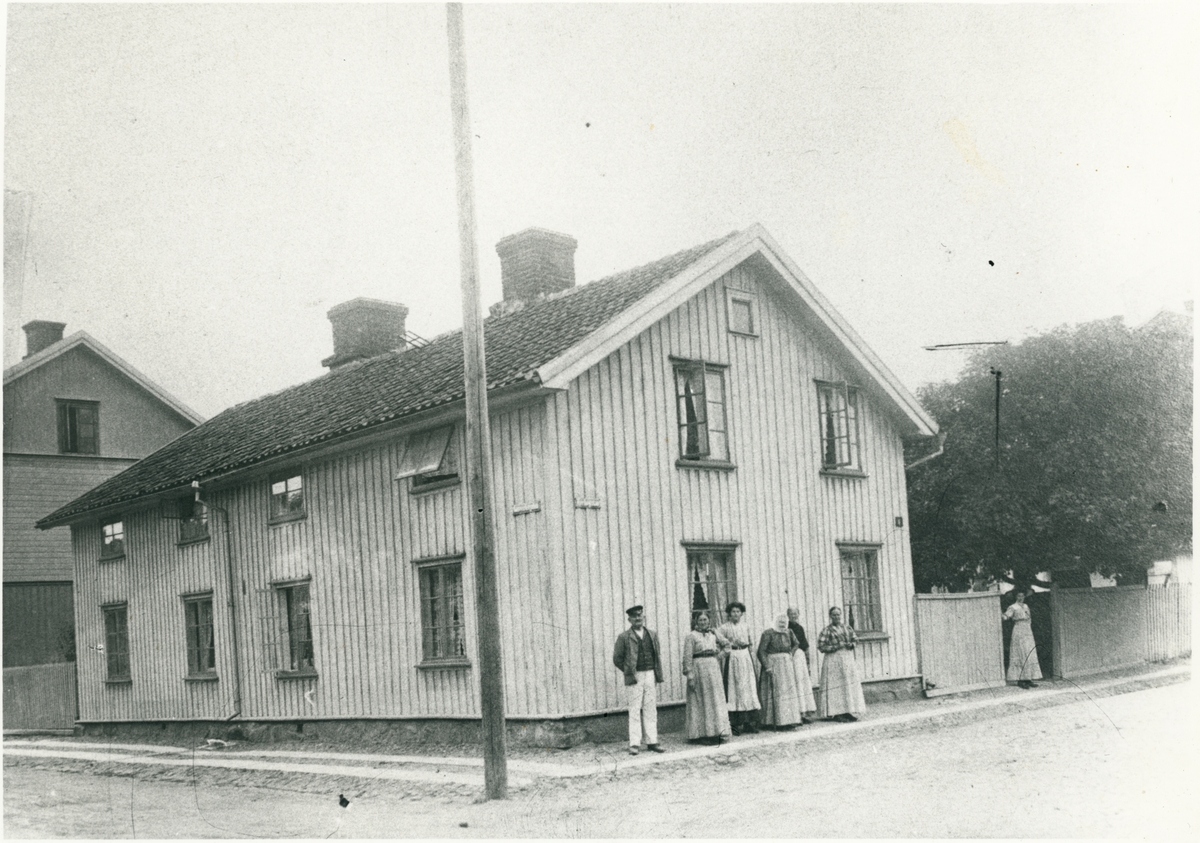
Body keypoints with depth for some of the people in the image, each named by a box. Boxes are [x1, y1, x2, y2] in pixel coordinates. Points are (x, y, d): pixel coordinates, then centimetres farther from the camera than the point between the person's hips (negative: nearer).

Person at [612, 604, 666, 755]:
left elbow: (657, 656, 16)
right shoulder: (624, 637, -1)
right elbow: (617, 658, 1)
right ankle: (634, 744, -1)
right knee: (635, 710, -3)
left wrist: (659, 675, 7)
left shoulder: (652, 635, 12)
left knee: (651, 710, 5)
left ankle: (652, 742, 9)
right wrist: (629, 672, -2)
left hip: (650, 675, 4)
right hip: (634, 677, -4)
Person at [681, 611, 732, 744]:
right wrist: (690, 676, -15)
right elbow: (687, 657, -9)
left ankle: (715, 732, 12)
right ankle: (700, 735, 2)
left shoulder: (713, 634, 10)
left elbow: (726, 643, 25)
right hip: (699, 668, -6)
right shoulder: (691, 636, -5)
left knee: (715, 700, 6)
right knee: (700, 702, -2)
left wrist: (718, 653, 10)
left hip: (713, 667, 6)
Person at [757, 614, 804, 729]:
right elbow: (761, 651, -14)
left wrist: (791, 653, 8)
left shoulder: (789, 632, 8)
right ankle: (779, 722, -3)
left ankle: (789, 720, 11)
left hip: (787, 665, 6)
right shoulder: (768, 633, -10)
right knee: (776, 693, -5)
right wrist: (767, 666, -20)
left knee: (789, 692, 6)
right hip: (773, 666, -6)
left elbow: (796, 644, 26)